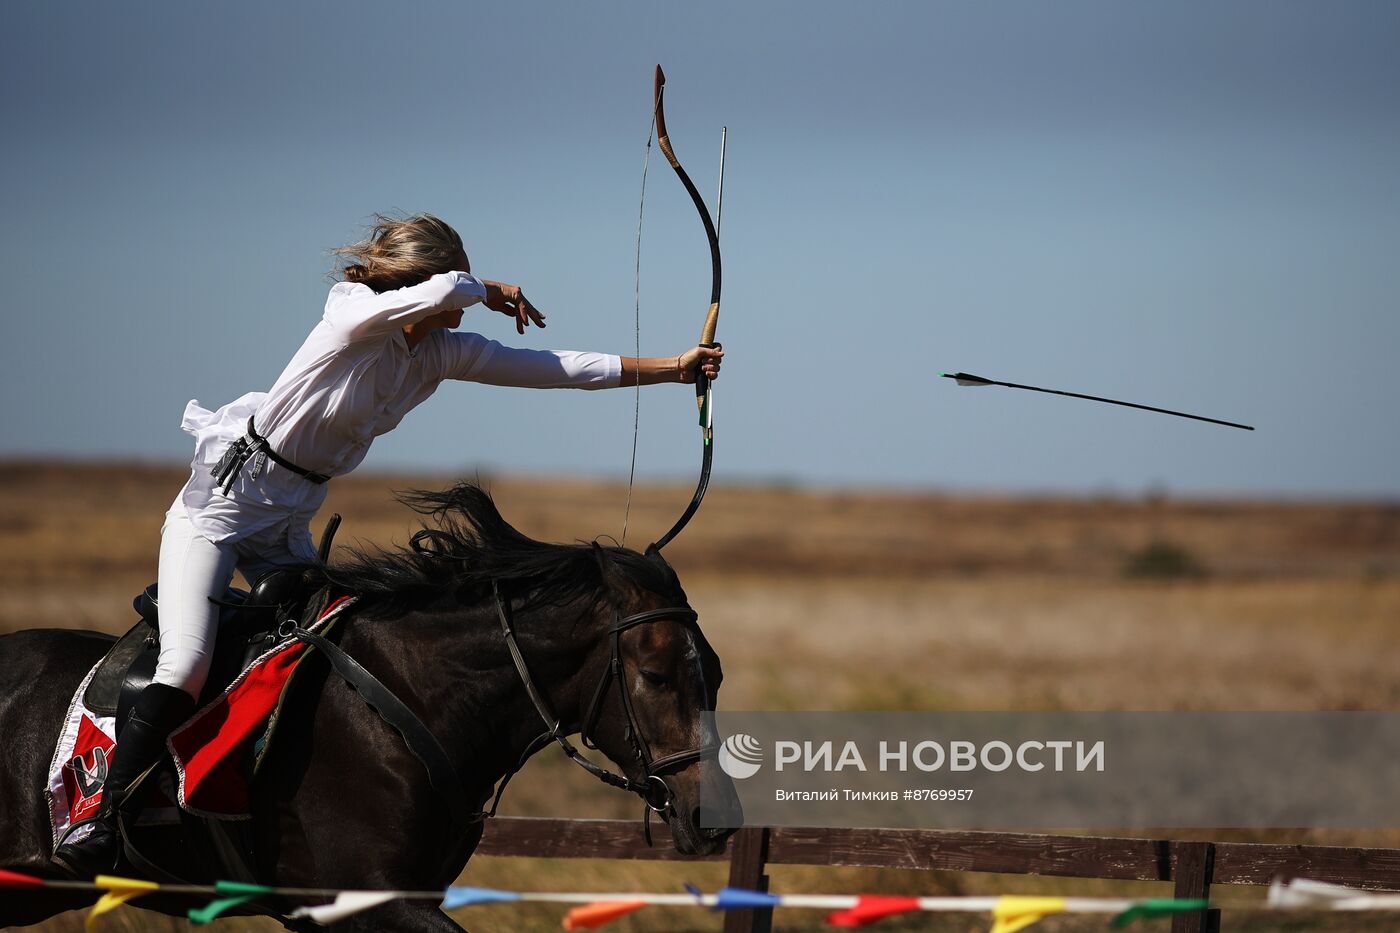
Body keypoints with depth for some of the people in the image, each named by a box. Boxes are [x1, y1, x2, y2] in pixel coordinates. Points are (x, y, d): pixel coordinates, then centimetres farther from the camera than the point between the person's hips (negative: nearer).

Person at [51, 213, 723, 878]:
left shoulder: (441, 352, 1)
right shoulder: (354, 318, -19)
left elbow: (553, 367, 2)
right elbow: (444, 292, -36)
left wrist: (670, 368, 1)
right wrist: (493, 291, -15)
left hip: (289, 524, 8)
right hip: (218, 505, -8)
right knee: (187, 665, -20)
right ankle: (105, 831, -19)